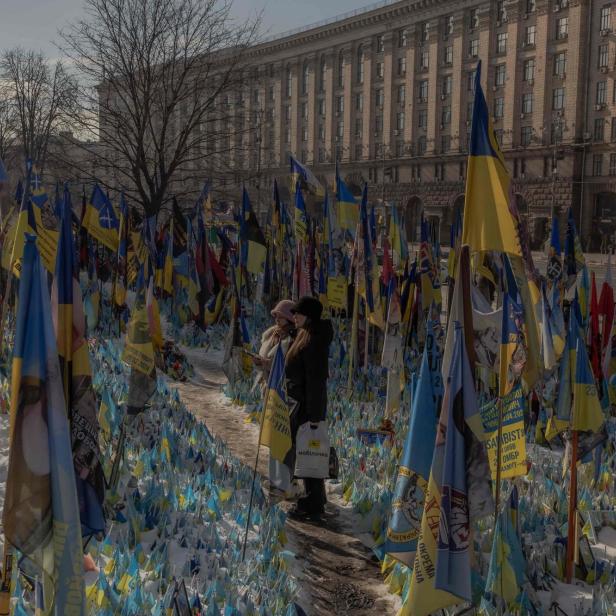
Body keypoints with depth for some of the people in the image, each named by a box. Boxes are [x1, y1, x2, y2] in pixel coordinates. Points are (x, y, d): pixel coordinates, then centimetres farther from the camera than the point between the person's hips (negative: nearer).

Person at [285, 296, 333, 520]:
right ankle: (316, 499, 31)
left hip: (307, 404, -10)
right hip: (299, 402, 10)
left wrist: (312, 415, -22)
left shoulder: (313, 343, -21)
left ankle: (313, 505, 9)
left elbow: (314, 379, -23)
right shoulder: (304, 338, 9)